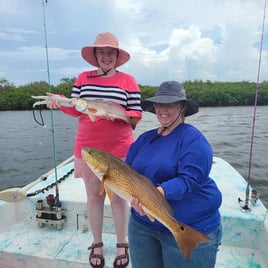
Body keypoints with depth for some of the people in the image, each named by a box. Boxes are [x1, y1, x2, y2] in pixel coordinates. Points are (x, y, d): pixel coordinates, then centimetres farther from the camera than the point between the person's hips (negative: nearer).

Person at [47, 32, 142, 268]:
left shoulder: (128, 80, 0)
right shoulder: (83, 78, 7)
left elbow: (136, 115, -3)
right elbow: (76, 109, 9)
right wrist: (60, 102, -9)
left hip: (119, 149, -2)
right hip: (88, 148, 2)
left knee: (119, 196, 8)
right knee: (94, 196, 12)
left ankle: (122, 245, 29)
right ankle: (97, 244, 33)